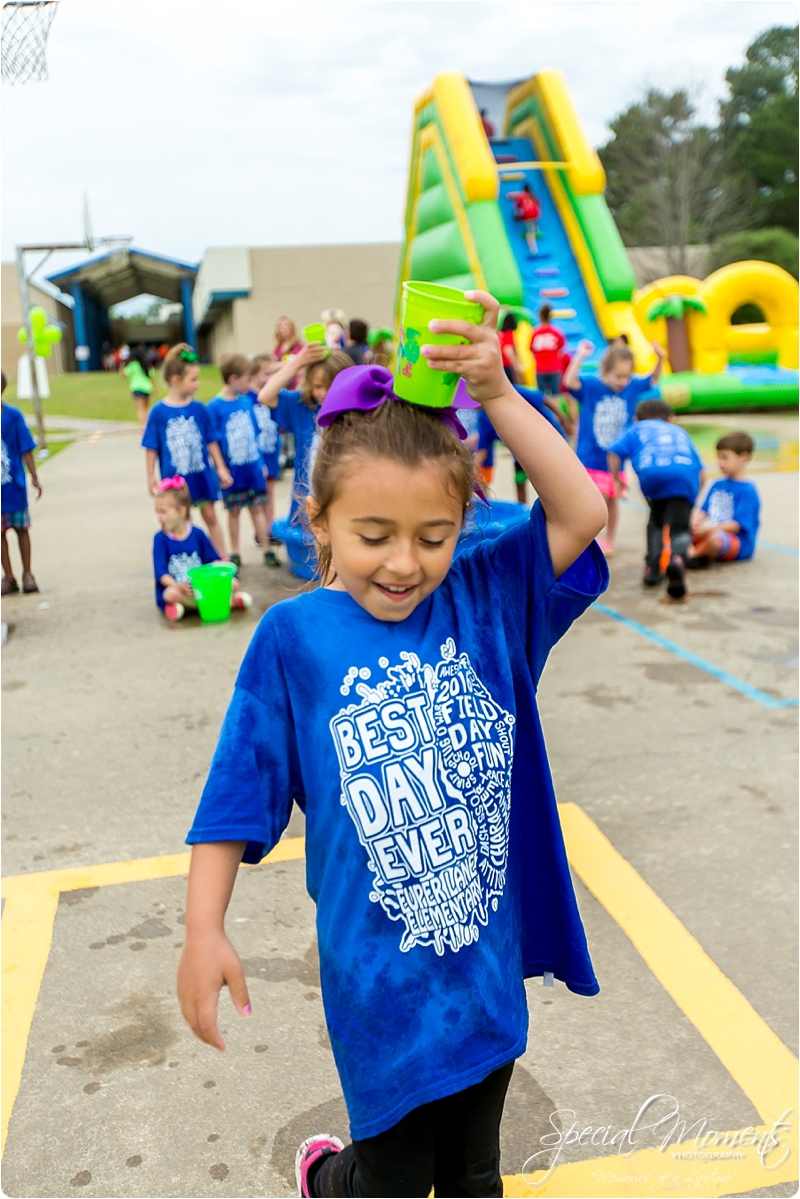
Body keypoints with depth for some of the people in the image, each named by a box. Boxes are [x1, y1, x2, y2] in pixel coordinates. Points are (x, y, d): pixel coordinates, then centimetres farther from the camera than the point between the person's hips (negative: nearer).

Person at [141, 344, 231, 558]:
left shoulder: (199, 409, -3)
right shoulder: (158, 412, -9)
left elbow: (211, 441, 5)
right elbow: (151, 448, -4)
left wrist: (221, 468, 4)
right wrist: (151, 479, -3)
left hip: (201, 475, 2)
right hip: (174, 478, -2)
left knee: (210, 517, 10)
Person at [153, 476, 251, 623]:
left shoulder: (197, 534, 2)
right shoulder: (160, 538, -4)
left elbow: (212, 560, 6)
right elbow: (161, 571, -12)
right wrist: (178, 586, -30)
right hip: (177, 587, -2)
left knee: (233, 583, -16)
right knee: (171, 594, -37)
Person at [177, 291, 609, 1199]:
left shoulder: (484, 599, -7)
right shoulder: (293, 638, -13)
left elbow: (579, 515, -17)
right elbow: (237, 797, -9)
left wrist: (496, 393, -24)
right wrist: (204, 930, -13)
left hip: (491, 956, 3)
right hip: (382, 980, -3)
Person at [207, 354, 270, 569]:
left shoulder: (247, 401, 3)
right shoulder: (214, 408, -13)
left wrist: (260, 462, 13)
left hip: (253, 467, 4)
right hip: (232, 470, -4)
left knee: (257, 508, 9)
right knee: (234, 511, 10)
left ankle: (266, 549, 17)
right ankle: (235, 553, 21)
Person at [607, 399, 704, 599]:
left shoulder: (637, 429, 34)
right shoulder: (680, 432, 40)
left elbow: (615, 452, 14)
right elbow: (700, 469, 31)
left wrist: (616, 480, 26)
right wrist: (693, 496, 42)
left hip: (651, 472, 0)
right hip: (685, 473, 1)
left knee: (656, 521, 23)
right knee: (679, 527, -1)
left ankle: (652, 567, 12)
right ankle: (678, 559, -31)